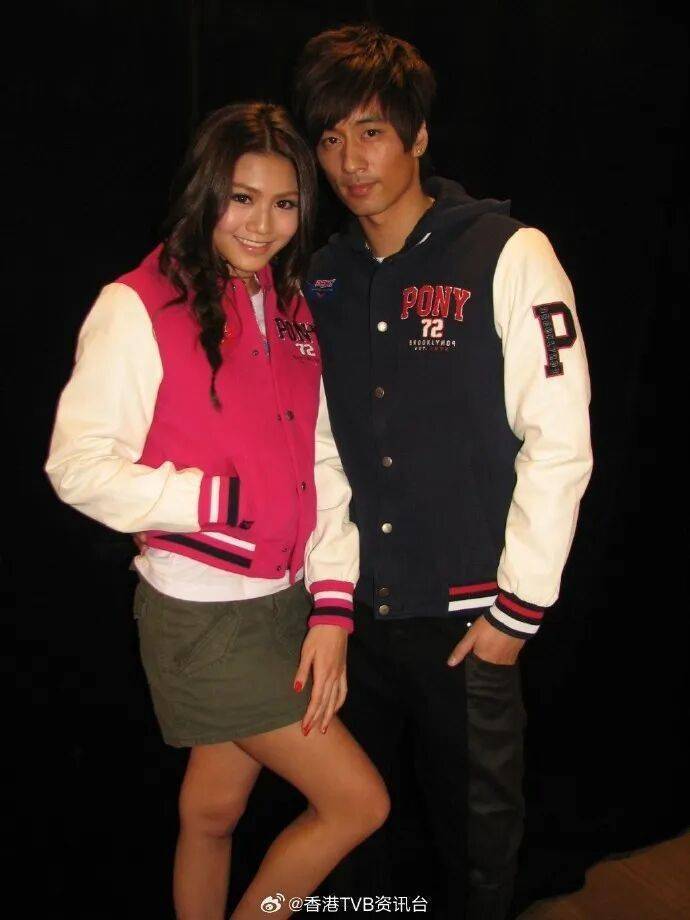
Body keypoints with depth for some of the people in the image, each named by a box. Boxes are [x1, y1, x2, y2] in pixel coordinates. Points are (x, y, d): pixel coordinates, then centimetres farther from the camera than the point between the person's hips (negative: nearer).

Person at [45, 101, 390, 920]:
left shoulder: (292, 312, 9)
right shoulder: (139, 306, -10)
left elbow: (321, 465, 4)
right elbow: (78, 466, -13)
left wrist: (332, 605, -3)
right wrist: (223, 499, -17)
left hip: (286, 604, 6)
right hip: (204, 617, -6)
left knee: (214, 808, 19)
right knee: (358, 801, 1)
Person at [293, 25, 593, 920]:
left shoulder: (508, 256, -8)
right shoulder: (322, 277, 6)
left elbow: (559, 443, -11)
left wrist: (517, 608, -11)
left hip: (467, 616, -4)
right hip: (353, 609, 4)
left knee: (476, 829, 14)